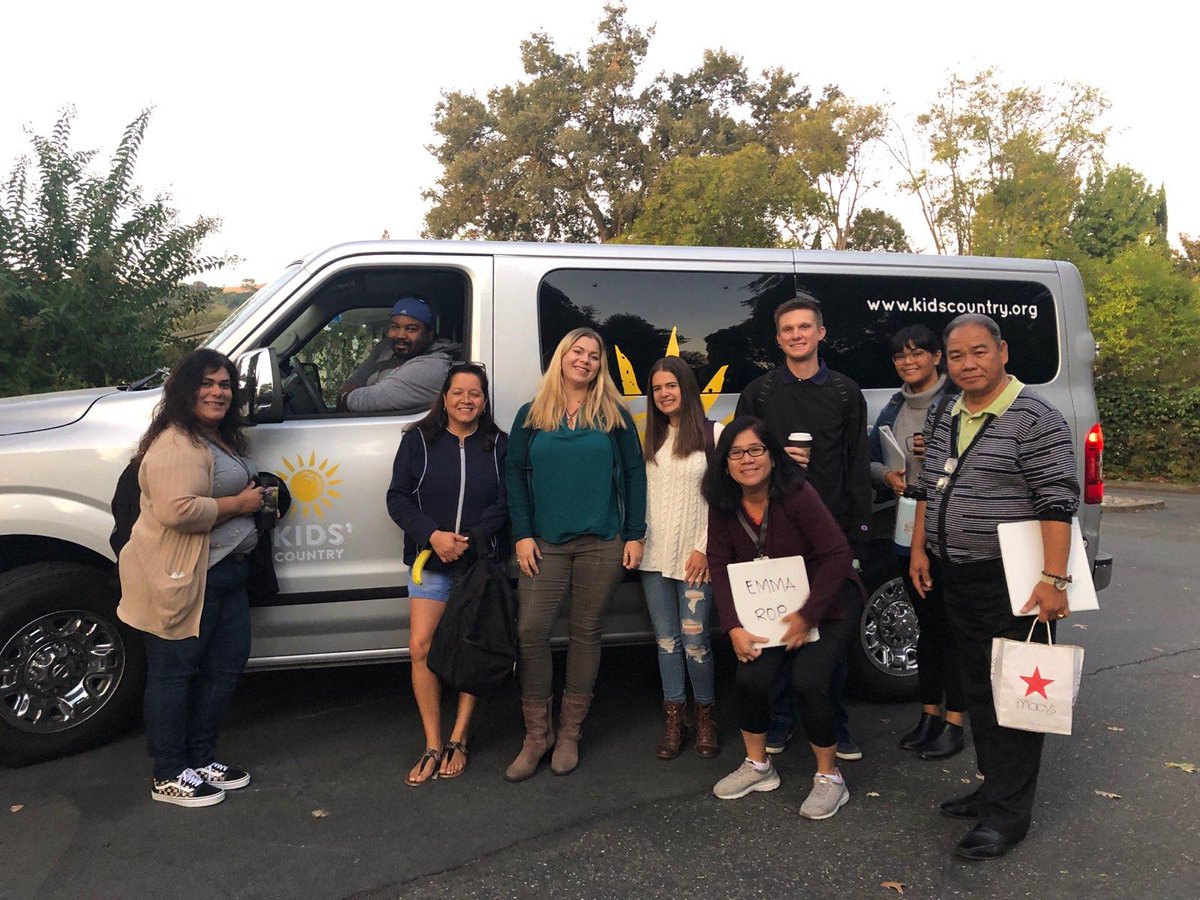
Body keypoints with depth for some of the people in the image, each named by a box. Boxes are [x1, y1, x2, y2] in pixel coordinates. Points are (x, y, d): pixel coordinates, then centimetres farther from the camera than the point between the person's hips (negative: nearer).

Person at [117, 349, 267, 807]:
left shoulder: (220, 439, 16)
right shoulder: (177, 444, -18)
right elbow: (177, 510, -31)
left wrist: (257, 497, 14)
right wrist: (240, 503, -19)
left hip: (225, 571, 11)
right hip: (182, 577, -10)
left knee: (226, 665, 15)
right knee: (174, 671, 2)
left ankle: (202, 759, 30)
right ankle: (169, 776, 16)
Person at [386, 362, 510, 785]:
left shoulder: (500, 446, 4)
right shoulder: (418, 441, 5)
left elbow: (508, 502, -2)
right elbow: (398, 498, 0)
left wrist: (470, 539, -15)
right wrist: (433, 535, -15)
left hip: (482, 561, 0)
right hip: (431, 562, 0)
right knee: (422, 648, -8)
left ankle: (458, 741, 18)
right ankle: (433, 747, 5)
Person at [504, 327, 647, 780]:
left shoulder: (614, 415, 6)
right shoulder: (531, 415, 8)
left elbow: (634, 473, 5)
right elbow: (516, 474, 6)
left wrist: (634, 535, -1)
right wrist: (523, 534, -2)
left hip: (602, 543, 0)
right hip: (545, 543, 1)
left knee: (585, 632, 6)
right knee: (531, 631, -6)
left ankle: (570, 733, 20)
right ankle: (536, 733, 11)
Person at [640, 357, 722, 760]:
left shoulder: (712, 434, -3)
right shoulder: (650, 439, 12)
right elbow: (639, 492, 13)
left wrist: (703, 548, -9)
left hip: (693, 556, -4)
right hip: (654, 556, 4)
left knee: (694, 641, -3)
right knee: (666, 640, 10)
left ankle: (705, 715, 19)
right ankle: (674, 719, 22)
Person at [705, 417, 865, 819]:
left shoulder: (796, 494, -23)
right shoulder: (723, 507, -7)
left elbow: (837, 555, -22)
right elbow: (720, 567, -6)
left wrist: (807, 616, -22)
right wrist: (734, 627, -16)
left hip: (828, 604, -4)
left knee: (807, 680, -20)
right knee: (751, 677, -11)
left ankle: (829, 777, 3)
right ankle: (758, 766, 14)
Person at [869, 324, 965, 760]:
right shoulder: (893, 409, 12)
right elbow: (869, 459, 16)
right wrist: (885, 475, -4)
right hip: (908, 529, 6)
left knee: (951, 621, 0)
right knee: (926, 621, 15)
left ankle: (954, 721, 12)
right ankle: (930, 712, 27)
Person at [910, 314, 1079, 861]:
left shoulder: (1035, 420, -13)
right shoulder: (945, 421, 11)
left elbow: (1058, 504, -17)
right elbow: (929, 489, 20)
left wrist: (1053, 579, -22)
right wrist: (920, 550, 14)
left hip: (1012, 581, -8)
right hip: (956, 578, 8)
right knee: (977, 689, 17)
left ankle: (1008, 813, 11)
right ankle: (993, 788, 32)